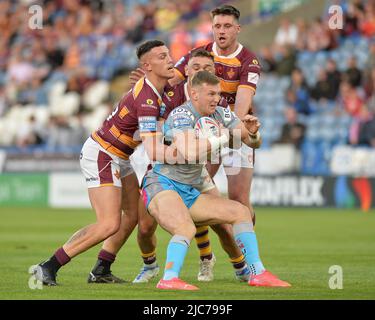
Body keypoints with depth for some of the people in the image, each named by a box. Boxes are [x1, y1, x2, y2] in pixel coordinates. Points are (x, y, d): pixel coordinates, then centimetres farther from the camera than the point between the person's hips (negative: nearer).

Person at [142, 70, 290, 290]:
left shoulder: (220, 114, 5)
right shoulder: (181, 115, -19)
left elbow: (254, 143, 6)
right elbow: (190, 154, -36)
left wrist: (252, 132, -18)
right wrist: (221, 139, -23)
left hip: (189, 193, 9)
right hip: (162, 186, -9)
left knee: (241, 212, 6)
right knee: (187, 229, -35)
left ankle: (258, 274, 7)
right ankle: (169, 280, -46)